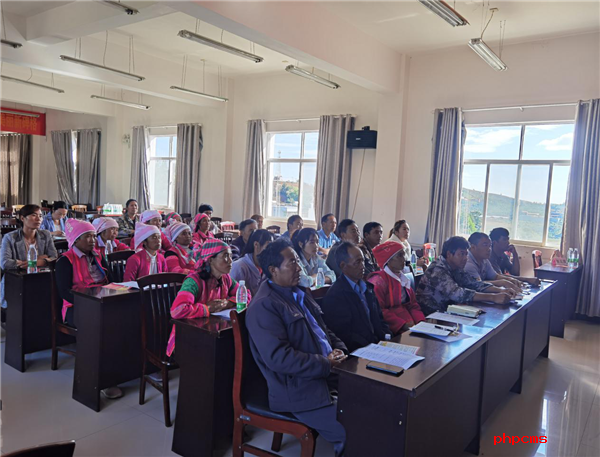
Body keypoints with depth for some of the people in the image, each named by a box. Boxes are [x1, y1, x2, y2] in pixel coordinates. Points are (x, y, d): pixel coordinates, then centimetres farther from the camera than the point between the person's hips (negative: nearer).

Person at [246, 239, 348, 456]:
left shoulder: (299, 292, 13)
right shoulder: (263, 306, -17)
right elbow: (278, 357, -24)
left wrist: (339, 349, 0)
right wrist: (326, 364, -20)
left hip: (325, 374, 9)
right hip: (299, 389, -9)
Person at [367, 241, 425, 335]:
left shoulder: (403, 279, 17)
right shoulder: (378, 281, -11)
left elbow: (413, 305, 16)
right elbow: (379, 311, -17)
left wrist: (422, 321, -2)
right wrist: (403, 324, -21)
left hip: (409, 325, 8)